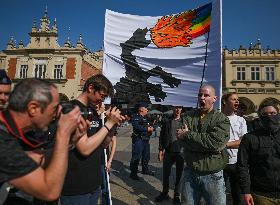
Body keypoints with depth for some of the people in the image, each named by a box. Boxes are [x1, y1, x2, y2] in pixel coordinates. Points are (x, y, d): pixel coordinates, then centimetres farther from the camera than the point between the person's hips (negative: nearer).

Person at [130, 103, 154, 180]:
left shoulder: (145, 118, 17)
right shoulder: (136, 117, -12)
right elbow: (136, 126, -28)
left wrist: (151, 128, 2)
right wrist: (147, 129, -23)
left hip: (146, 139, 10)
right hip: (138, 139, -9)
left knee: (146, 156, 20)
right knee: (136, 157, -4)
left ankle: (145, 169, 38)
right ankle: (133, 173, 7)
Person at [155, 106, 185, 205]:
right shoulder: (166, 120, 2)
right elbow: (162, 136, 4)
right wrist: (161, 149, 0)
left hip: (181, 152, -1)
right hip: (168, 151, 1)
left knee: (179, 175, 11)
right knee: (165, 173, 11)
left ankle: (177, 195, 29)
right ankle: (164, 193, 32)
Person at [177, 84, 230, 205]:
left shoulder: (221, 119, -6)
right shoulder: (189, 116, 2)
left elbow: (215, 142, -22)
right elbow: (182, 138, -10)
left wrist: (188, 134, -16)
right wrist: (206, 143, -20)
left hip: (212, 175, -2)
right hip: (190, 172, 3)